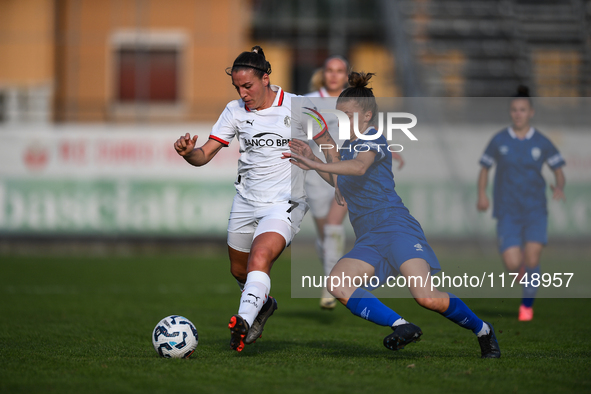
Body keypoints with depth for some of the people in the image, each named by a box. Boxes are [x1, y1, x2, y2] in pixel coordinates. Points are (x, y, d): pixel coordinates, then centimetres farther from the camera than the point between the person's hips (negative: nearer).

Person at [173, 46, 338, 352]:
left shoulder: (296, 107, -8)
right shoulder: (235, 111, 0)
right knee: (239, 270, 17)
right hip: (246, 200, 5)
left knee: (259, 258, -28)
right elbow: (205, 154, -3)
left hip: (285, 203, -5)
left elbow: (326, 144, 6)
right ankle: (263, 305, 47)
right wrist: (188, 152, -26)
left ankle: (244, 321, -41)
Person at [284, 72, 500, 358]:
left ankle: (482, 330, 4)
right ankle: (402, 327, -21)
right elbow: (342, 184, 39)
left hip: (395, 227, -8)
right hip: (368, 240, 8)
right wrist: (314, 162, 24)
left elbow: (359, 166, -27)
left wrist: (315, 165, -34)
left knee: (427, 297, -22)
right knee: (337, 284, -20)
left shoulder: (373, 139, -4)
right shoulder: (346, 146, 21)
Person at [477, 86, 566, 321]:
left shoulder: (542, 143, 1)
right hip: (507, 211, 0)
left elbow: (558, 170, 9)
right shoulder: (499, 140, 1)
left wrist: (559, 187, -13)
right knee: (512, 264, -12)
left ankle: (527, 305, 7)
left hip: (535, 209, 0)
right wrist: (482, 195, -6)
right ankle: (523, 271, 28)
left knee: (532, 257, -15)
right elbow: (484, 168, 10)